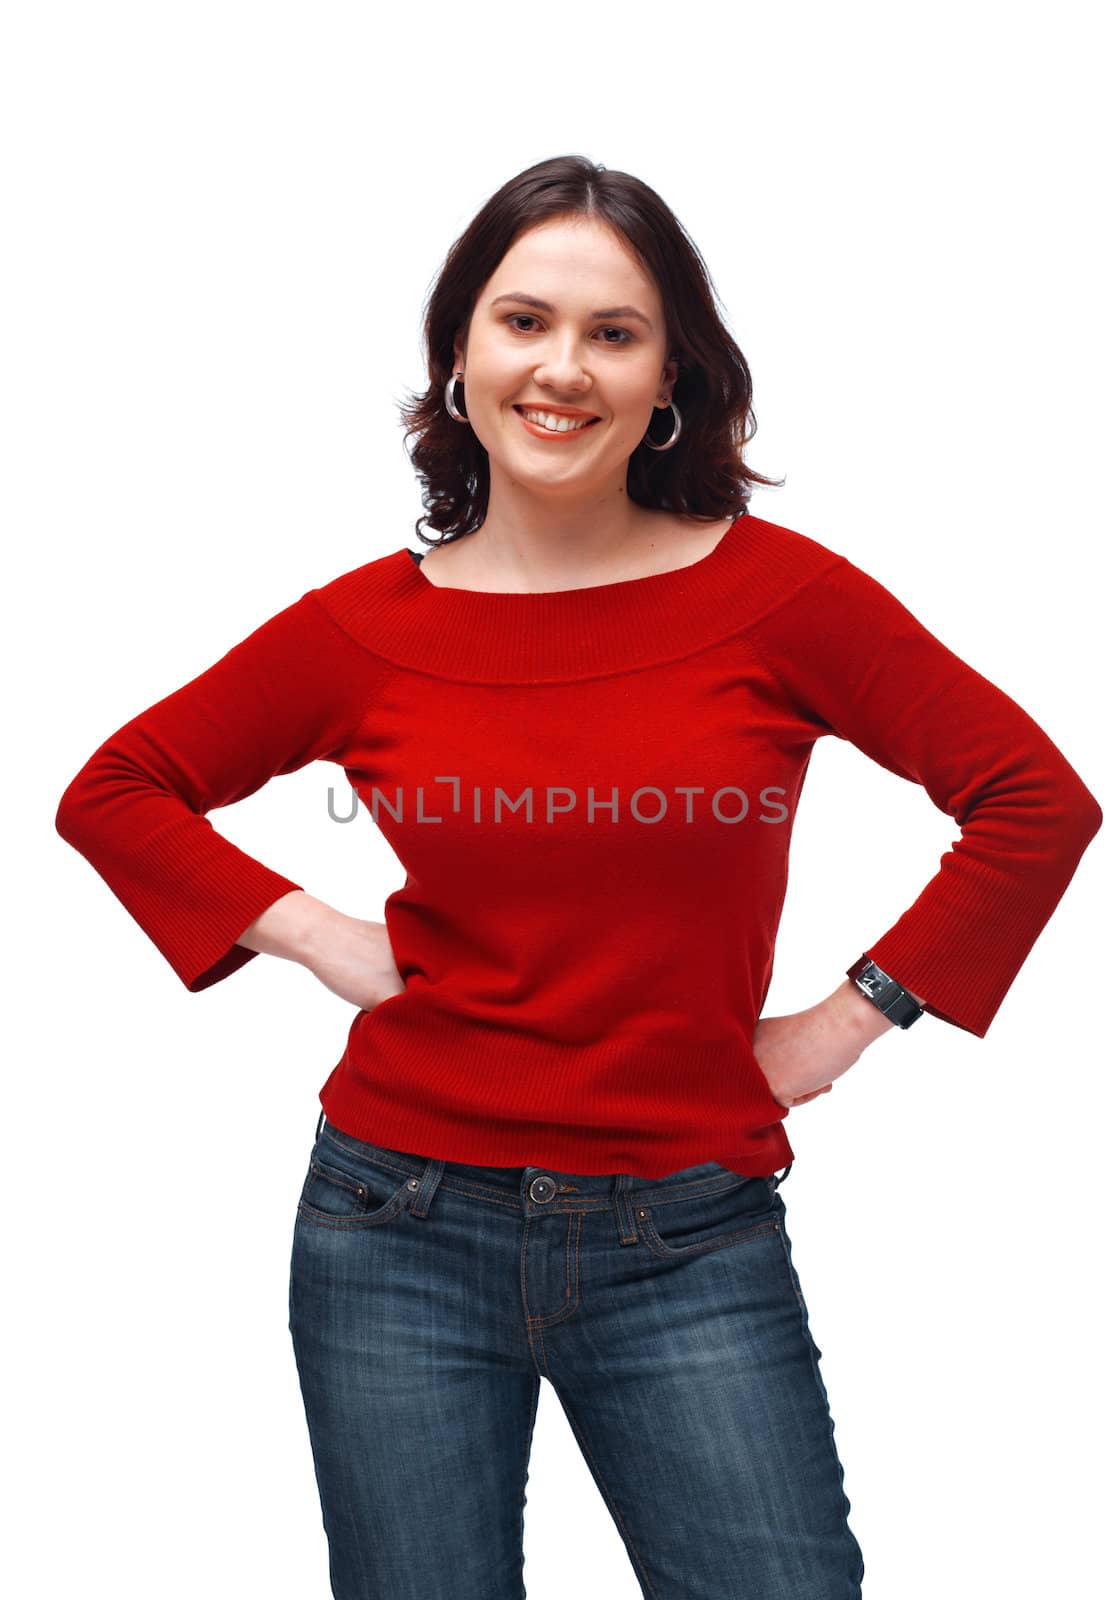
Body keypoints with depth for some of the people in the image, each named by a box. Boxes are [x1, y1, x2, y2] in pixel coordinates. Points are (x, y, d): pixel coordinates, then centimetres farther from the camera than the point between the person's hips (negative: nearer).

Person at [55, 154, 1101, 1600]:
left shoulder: (772, 589, -6)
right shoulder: (368, 625, -2)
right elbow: (112, 790, 9)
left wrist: (851, 1018, -3)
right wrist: (313, 934, -2)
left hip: (690, 1245, -1)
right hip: (404, 1228, 1)